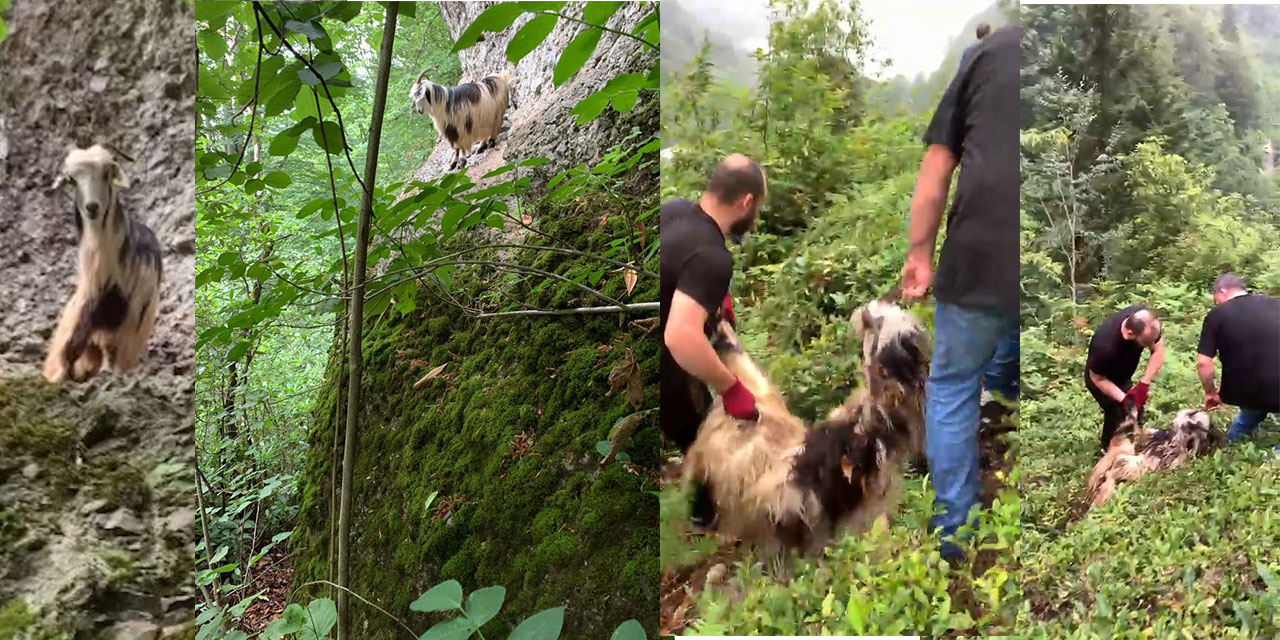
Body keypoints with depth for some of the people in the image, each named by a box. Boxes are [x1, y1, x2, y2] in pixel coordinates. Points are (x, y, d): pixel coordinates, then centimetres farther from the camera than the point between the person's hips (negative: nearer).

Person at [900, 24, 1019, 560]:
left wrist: (919, 252, 13)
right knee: (1005, 381, 27)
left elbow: (937, 163, 7)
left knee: (953, 385, 18)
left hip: (981, 254, -1)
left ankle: (956, 530, 22)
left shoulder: (993, 48, 10)